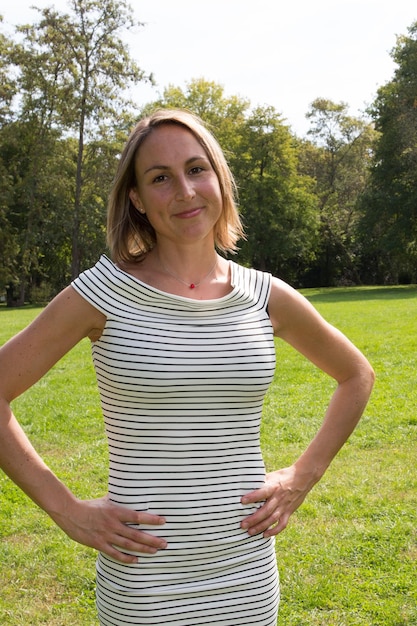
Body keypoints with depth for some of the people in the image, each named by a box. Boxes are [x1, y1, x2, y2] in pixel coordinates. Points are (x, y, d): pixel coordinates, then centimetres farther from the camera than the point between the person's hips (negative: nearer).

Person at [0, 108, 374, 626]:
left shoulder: (266, 298, -2)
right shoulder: (105, 293, -11)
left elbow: (356, 376, 14)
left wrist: (303, 476, 5)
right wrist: (67, 510, -10)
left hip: (248, 575, 3)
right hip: (145, 580, -3)